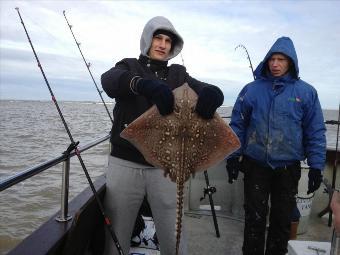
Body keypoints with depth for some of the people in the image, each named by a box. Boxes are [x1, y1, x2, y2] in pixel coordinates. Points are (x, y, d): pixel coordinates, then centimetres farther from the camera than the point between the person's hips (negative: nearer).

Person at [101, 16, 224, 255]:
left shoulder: (177, 73, 12)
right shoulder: (129, 66, 7)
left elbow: (201, 87, -5)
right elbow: (109, 80, -16)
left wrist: (211, 92, -30)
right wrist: (145, 84, -36)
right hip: (125, 163, 0)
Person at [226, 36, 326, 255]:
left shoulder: (306, 92, 0)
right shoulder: (252, 89, 0)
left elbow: (316, 132, 2)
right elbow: (237, 125, 2)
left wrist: (316, 166, -3)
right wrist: (233, 156, -1)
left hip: (288, 168, 1)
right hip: (256, 165, 0)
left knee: (283, 220, 14)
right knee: (254, 218, 10)